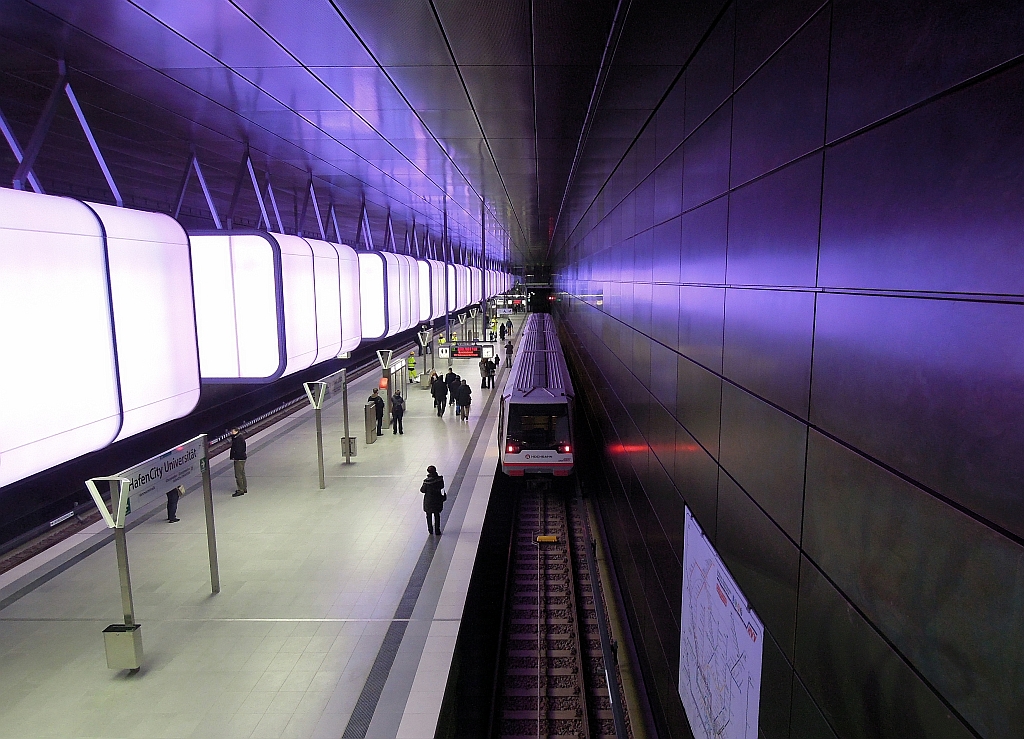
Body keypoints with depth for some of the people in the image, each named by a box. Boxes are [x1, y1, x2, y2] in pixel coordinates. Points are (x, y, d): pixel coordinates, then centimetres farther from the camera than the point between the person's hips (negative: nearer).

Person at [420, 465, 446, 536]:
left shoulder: (427, 481, -21)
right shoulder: (440, 479, -13)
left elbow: (422, 490, -11)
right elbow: (442, 487, 2)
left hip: (428, 501, -2)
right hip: (437, 500, 2)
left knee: (429, 516, 15)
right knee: (437, 515, 14)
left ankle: (430, 530, 22)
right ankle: (437, 530, 16)